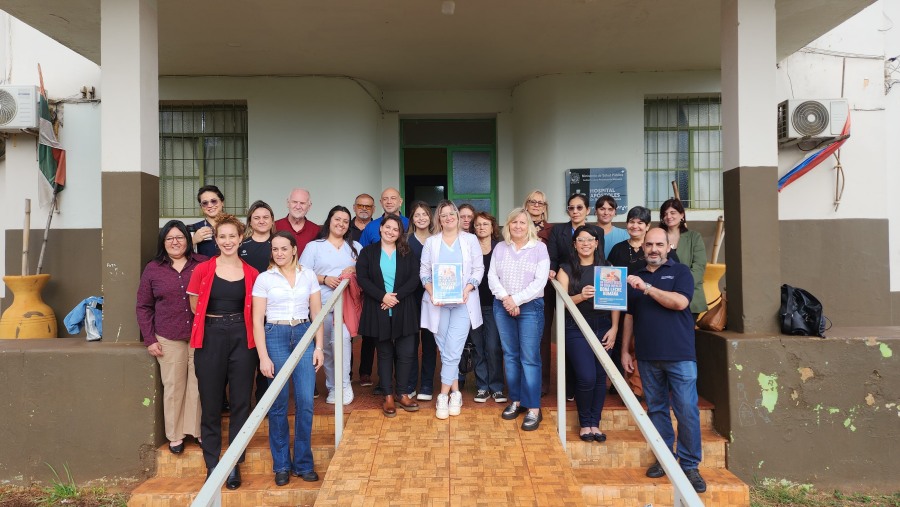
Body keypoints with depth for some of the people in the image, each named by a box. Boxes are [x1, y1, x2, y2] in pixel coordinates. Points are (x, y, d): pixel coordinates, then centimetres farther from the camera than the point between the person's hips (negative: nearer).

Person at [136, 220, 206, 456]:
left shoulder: (203, 264, 1)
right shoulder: (152, 269, 4)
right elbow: (143, 307, 7)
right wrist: (149, 339, 2)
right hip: (169, 339, 0)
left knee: (199, 385, 5)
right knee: (173, 386, 6)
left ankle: (201, 431, 20)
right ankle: (175, 435, 20)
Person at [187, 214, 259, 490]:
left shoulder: (252, 274, 3)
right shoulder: (203, 270, 0)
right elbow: (195, 307, 7)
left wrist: (236, 321, 0)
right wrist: (217, 320, 3)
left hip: (242, 339, 1)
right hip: (211, 338, -1)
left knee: (241, 402, 6)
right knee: (211, 403, 7)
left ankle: (234, 464, 20)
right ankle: (212, 465, 21)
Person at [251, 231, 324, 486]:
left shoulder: (308, 275, 6)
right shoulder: (264, 278, 1)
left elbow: (317, 314, 8)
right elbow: (258, 320, -2)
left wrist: (319, 347, 0)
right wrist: (263, 356, -9)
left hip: (304, 336, 1)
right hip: (275, 337, -1)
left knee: (305, 402, -2)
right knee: (278, 404, 5)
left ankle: (303, 463, 13)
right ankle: (281, 465, 19)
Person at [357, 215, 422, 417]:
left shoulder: (408, 254, 7)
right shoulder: (368, 252, 4)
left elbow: (414, 279, -3)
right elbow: (362, 278, -5)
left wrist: (396, 296, -16)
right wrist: (382, 296, -16)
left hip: (404, 310, 1)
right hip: (379, 311, -1)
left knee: (406, 352, 0)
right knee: (385, 353, 7)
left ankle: (403, 393, 15)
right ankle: (388, 396, 15)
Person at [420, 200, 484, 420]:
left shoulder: (470, 239, 7)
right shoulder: (430, 242, 10)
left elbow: (478, 269, 4)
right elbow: (424, 271, 7)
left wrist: (468, 289, -12)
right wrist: (431, 292, -10)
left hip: (462, 302, -2)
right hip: (437, 302, 2)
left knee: (452, 350, -10)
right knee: (445, 350, 4)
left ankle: (444, 395, -2)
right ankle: (455, 393, 16)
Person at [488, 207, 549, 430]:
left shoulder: (539, 248, -2)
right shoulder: (500, 248, 9)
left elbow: (540, 281, -9)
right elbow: (492, 276, 3)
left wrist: (516, 299, -15)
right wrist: (505, 298, -13)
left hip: (530, 307, -4)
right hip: (502, 307, 4)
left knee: (530, 358, -6)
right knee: (510, 355, 9)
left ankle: (534, 409, -1)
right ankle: (516, 400, 20)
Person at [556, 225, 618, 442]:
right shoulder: (566, 270, 3)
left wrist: (614, 328, -5)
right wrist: (581, 296, -22)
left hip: (602, 328, 3)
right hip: (576, 330, -2)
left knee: (600, 377, 1)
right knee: (586, 377, -12)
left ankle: (595, 423, 17)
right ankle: (584, 423, 10)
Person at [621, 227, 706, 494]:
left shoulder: (680, 271, 3)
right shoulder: (635, 277, 14)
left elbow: (680, 302, -14)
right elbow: (629, 316, 15)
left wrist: (647, 287, -17)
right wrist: (625, 350, 10)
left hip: (680, 355, -3)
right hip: (647, 357, 4)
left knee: (687, 411, -3)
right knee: (656, 409, 10)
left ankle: (690, 465, 8)